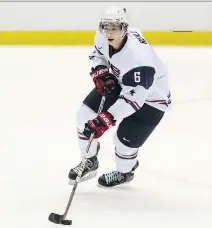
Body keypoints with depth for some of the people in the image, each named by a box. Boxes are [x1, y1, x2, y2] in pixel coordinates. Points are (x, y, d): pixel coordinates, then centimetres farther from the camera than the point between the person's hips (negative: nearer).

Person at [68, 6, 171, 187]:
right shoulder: (103, 37, -19)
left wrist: (106, 119, -45)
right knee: (86, 115, 0)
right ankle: (90, 162, 24)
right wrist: (101, 74, -11)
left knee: (125, 139, -10)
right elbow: (98, 53, 7)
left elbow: (134, 97, -41)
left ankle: (124, 172, 26)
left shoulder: (138, 56, -41)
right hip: (118, 83, 7)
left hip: (150, 97, -7)